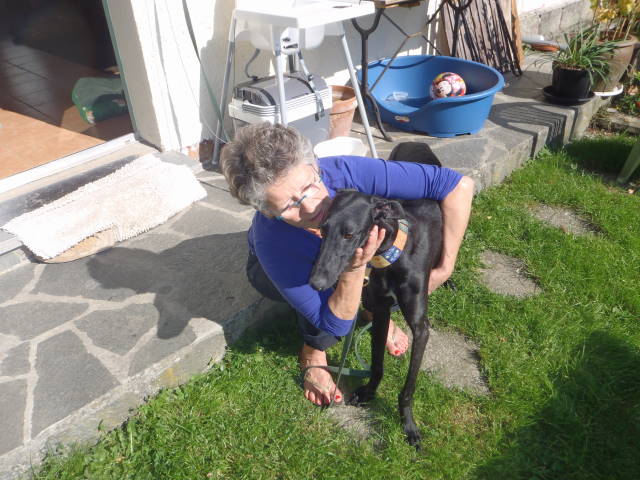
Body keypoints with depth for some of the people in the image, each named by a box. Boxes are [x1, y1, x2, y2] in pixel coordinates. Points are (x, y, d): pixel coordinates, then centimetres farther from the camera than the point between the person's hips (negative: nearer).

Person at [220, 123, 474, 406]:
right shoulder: (273, 243, -43)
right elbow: (335, 325, -36)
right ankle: (312, 352, -6)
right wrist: (356, 267, -53)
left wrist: (444, 268, -36)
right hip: (272, 272, -3)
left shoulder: (344, 171, -40)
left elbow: (458, 185, -36)